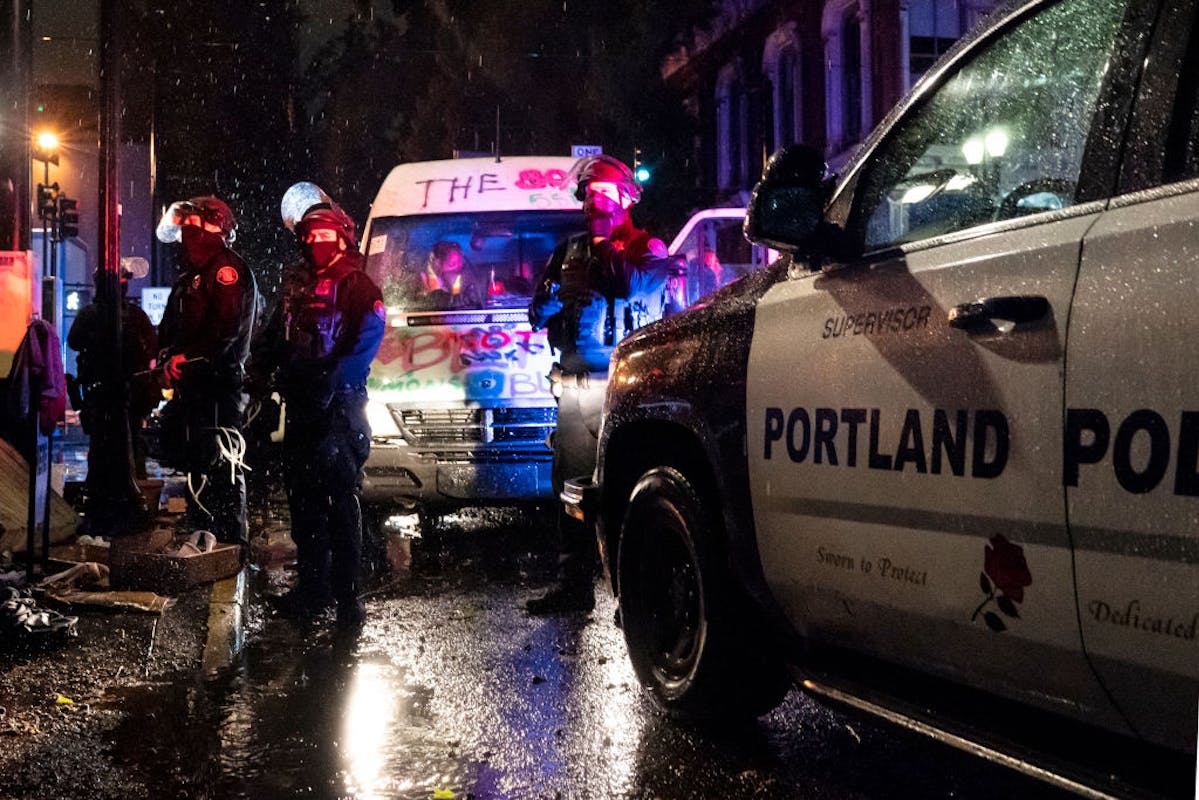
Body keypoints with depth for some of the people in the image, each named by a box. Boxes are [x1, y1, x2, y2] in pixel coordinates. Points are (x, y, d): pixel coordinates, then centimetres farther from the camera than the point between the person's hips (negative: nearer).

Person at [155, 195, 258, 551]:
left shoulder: (228, 269, -9)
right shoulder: (190, 274, 22)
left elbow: (228, 329, -21)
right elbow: (171, 327, 22)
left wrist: (188, 358, -20)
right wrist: (168, 358, 4)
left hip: (219, 382, -10)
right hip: (192, 385, 10)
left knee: (221, 465, -10)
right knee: (194, 461, 16)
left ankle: (233, 543, -6)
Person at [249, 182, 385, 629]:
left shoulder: (359, 288, -4)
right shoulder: (297, 285, 18)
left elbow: (363, 347, -14)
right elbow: (274, 336, 22)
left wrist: (331, 386, -23)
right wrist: (261, 369, 4)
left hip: (338, 408, -7)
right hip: (299, 406, 7)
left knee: (342, 499, -6)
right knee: (302, 496, 12)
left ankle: (348, 594, -2)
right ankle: (313, 585, 23)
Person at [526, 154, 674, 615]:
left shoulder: (647, 248, 8)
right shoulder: (569, 252, 23)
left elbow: (637, 285, -14)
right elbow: (538, 314, 20)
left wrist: (603, 254, 1)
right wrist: (555, 292, -2)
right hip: (576, 385, 5)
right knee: (572, 485, 4)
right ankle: (574, 584, 12)